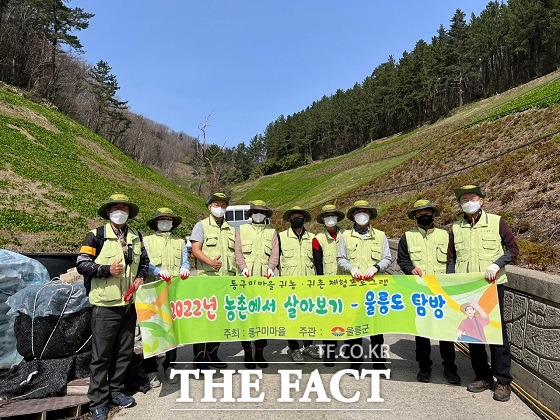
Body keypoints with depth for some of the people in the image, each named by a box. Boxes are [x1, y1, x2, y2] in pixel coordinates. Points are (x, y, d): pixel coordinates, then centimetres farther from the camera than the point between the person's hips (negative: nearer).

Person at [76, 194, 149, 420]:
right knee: (101, 355, 3)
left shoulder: (136, 236, 9)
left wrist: (140, 277, 2)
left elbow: (144, 261, 20)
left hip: (129, 303, 5)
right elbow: (82, 264, -8)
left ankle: (116, 392, 31)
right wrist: (107, 269, -20)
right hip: (106, 304, -5)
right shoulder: (96, 235, -6)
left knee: (125, 351, 14)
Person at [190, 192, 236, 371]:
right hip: (207, 279, -5)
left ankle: (212, 355, 24)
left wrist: (235, 272, 9)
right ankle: (199, 358, 6)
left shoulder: (231, 229, 19)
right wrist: (210, 262, -23)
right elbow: (195, 250, -6)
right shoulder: (201, 226, 4)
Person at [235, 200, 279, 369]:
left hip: (265, 279, 1)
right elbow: (238, 252, 5)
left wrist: (271, 267, -13)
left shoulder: (271, 232, 15)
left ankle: (260, 353, 15)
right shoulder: (242, 229, 13)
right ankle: (247, 353, 9)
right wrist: (244, 267, -12)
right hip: (246, 279, -1)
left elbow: (274, 253, 5)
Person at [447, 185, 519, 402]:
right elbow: (451, 258, 12)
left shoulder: (496, 221, 0)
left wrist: (497, 264, -16)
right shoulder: (456, 227, 8)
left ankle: (503, 381, 14)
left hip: (492, 285, -3)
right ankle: (482, 376, 23)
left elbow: (513, 248, 1)